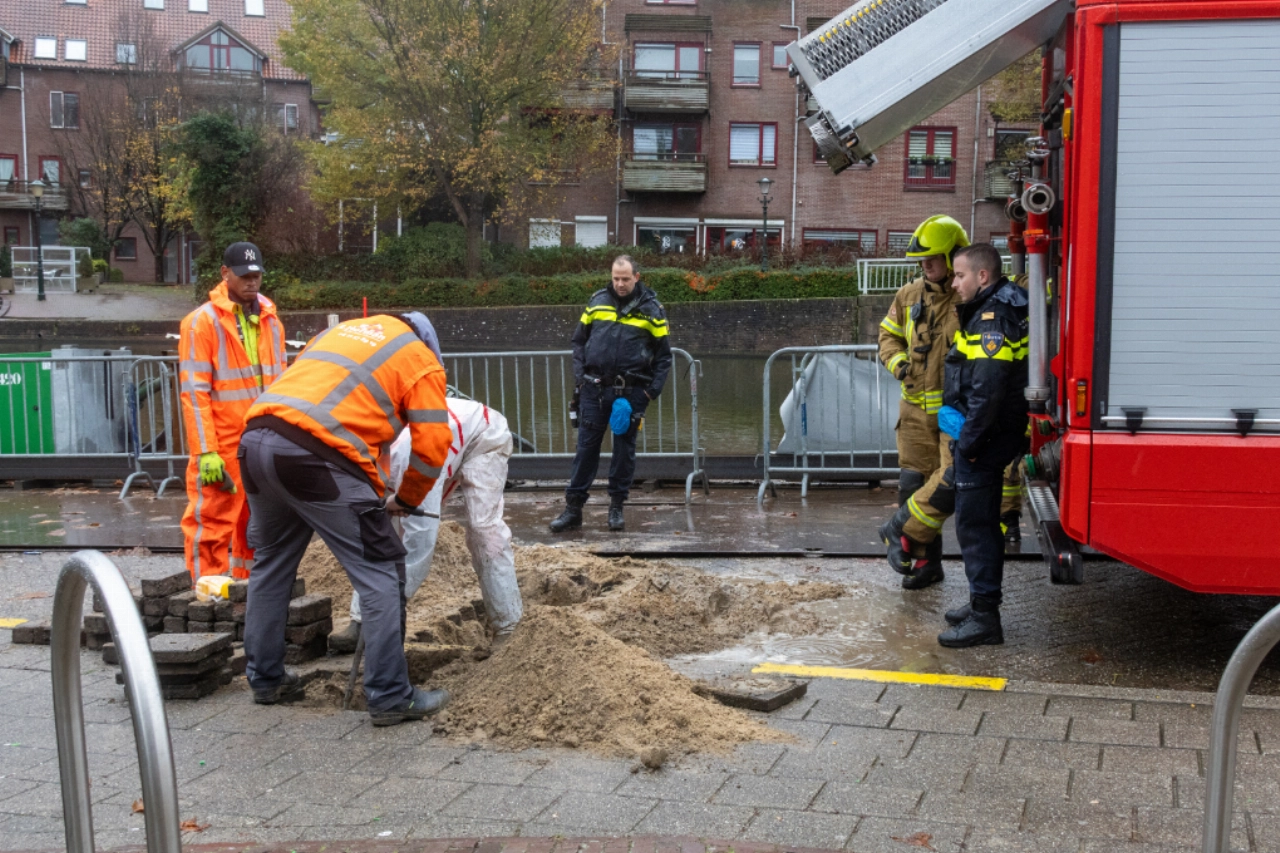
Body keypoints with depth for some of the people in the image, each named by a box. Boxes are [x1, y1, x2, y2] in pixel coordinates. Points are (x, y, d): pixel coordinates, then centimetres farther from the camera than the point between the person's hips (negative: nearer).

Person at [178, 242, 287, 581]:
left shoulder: (270, 321, 13)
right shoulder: (203, 321, -5)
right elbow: (194, 391, -9)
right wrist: (205, 451, -15)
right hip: (222, 448, -6)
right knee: (212, 522, -3)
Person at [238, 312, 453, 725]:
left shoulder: (341, 330, 30)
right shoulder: (421, 361, 12)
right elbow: (432, 444, 4)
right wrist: (406, 499, 21)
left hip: (256, 440, 7)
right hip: (314, 455, -7)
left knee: (271, 564, 24)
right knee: (380, 572, 2)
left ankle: (265, 679, 35)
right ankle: (390, 696, 2)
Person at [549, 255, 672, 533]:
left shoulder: (651, 309, 2)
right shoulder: (597, 301, 8)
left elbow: (664, 355, 4)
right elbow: (579, 340, 14)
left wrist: (651, 391, -5)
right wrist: (580, 377, 2)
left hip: (631, 392, -1)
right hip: (594, 389, 1)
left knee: (624, 449, 5)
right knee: (586, 447, 2)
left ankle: (617, 508, 16)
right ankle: (573, 508, 7)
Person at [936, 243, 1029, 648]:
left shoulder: (993, 319, -19)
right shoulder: (991, 311, 14)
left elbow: (987, 390, -26)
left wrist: (969, 440, -21)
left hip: (985, 438, -11)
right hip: (989, 437, 11)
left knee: (974, 524, -6)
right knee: (983, 522, 18)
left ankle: (984, 618, -2)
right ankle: (982, 603, 30)